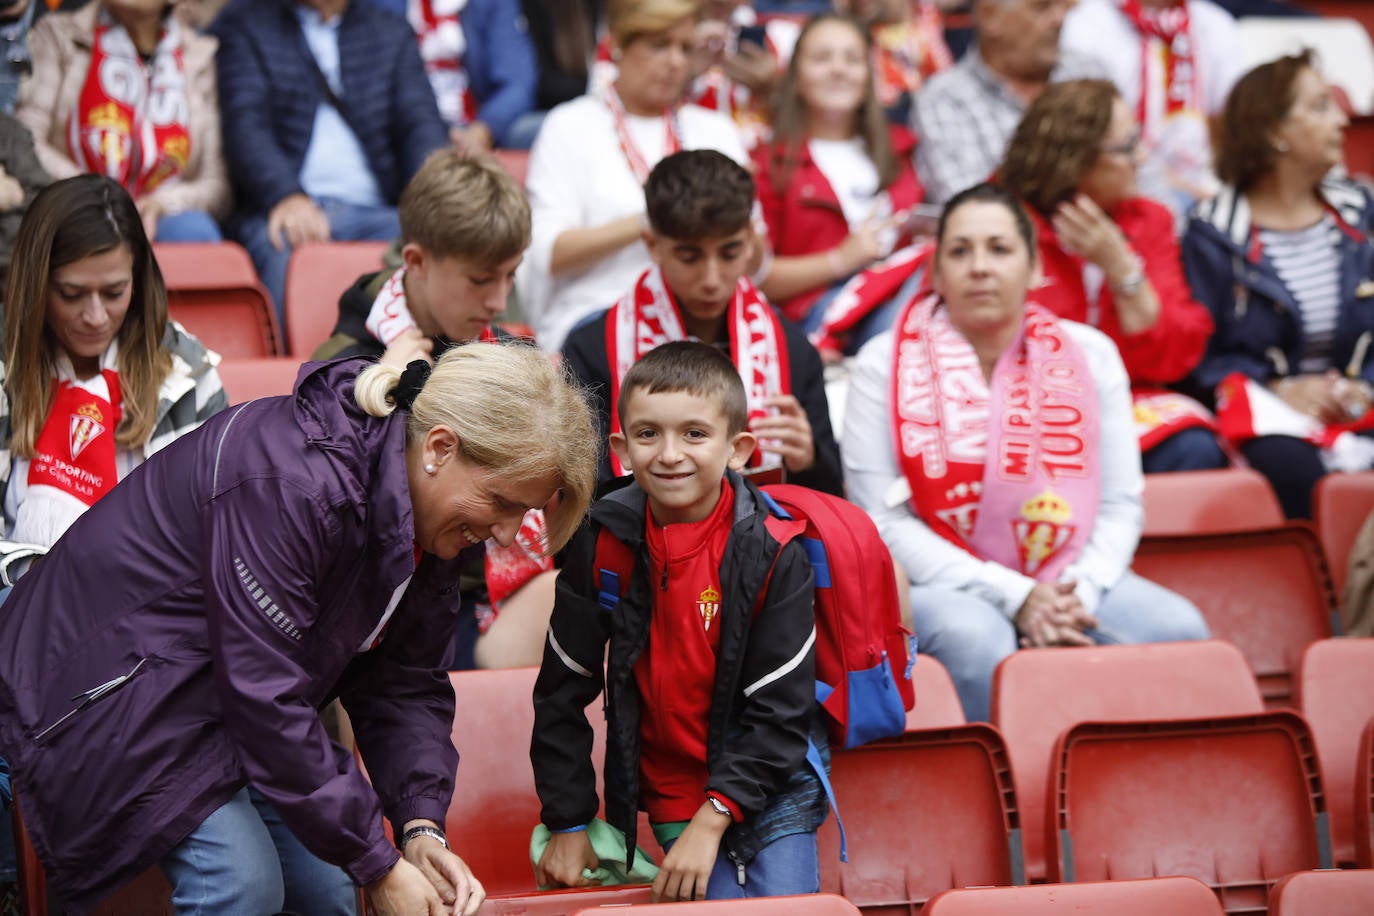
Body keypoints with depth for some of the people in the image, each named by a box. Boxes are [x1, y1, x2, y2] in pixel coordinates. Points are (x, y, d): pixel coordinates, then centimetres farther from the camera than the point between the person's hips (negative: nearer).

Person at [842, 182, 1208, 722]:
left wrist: (1078, 597, -15)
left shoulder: (1090, 354, 9)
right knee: (979, 642, -38)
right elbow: (884, 522, -7)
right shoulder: (885, 364, 0)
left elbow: (1121, 506, 5)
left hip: (1069, 581, 3)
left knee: (1179, 631, -24)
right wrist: (1014, 597, -17)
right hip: (942, 584, -3)